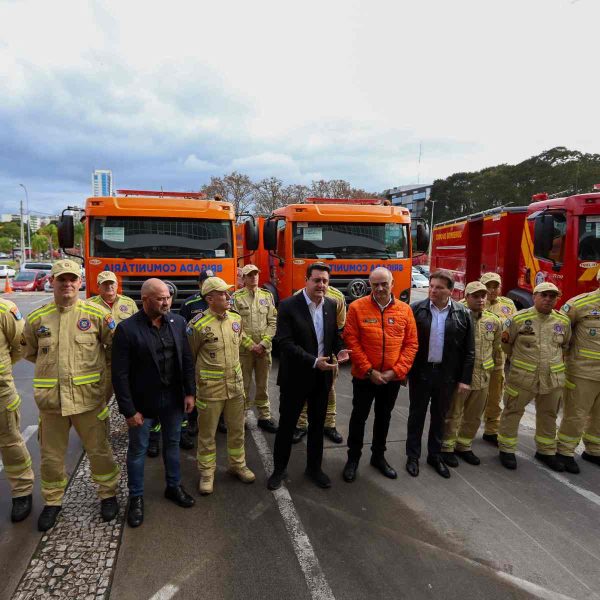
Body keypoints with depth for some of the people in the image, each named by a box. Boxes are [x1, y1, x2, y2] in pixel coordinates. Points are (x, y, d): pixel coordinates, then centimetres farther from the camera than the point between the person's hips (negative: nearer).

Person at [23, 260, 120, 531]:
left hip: (89, 397, -2)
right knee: (51, 456, 16)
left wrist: (95, 365, 5)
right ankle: (52, 501, 39)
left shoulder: (97, 313, -5)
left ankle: (108, 494, 33)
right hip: (50, 399, 2)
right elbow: (31, 353, 19)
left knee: (99, 450, 11)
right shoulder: (37, 319, 2)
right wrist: (53, 366, 10)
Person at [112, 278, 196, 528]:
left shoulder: (178, 322, -3)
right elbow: (120, 374, -14)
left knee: (172, 444, 19)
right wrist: (129, 410, -14)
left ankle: (174, 487, 40)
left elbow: (187, 359, 4)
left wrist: (189, 392, 1)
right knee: (137, 450, 13)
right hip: (142, 401, -3)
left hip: (173, 398, 4)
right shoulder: (127, 328, -16)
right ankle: (136, 498, 33)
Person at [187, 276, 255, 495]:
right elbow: (189, 357, -4)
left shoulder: (236, 319, 1)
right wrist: (200, 376, 6)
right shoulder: (198, 325, -17)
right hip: (210, 388, -5)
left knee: (237, 429, 17)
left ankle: (237, 464, 37)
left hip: (235, 384, 5)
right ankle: (207, 473, 29)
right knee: (207, 433, 10)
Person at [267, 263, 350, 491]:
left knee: (317, 424, 18)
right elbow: (285, 342, -20)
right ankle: (279, 469, 30)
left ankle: (314, 467, 36)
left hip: (322, 376, 5)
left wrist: (339, 350, -10)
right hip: (295, 376, -4)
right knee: (287, 424, 10)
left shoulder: (332, 305, 2)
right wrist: (313, 361, -26)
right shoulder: (288, 306, -14)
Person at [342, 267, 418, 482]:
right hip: (364, 376, -2)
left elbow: (411, 344, -1)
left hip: (393, 378, 3)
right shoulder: (357, 307, -9)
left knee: (384, 417, 18)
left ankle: (378, 456, 37)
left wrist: (396, 370, -10)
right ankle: (353, 457, 28)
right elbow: (351, 341, -12)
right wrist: (369, 370, -15)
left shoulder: (405, 310, -2)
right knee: (359, 417, 9)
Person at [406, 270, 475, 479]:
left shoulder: (462, 314, -3)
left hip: (447, 375, 1)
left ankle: (435, 455, 33)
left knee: (439, 416, 16)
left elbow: (469, 350, 0)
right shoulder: (416, 309, -6)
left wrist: (465, 379, -2)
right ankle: (412, 456, 27)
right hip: (420, 372, -1)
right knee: (416, 415, 11)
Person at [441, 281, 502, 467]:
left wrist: (498, 370, 17)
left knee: (474, 416, 17)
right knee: (453, 414, 7)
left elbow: (497, 348, 15)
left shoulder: (494, 321, 4)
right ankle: (447, 447, 23)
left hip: (482, 377, 5)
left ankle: (464, 445, 35)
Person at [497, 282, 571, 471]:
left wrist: (555, 362, 18)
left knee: (548, 415, 17)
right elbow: (506, 343, 4)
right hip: (522, 376, -4)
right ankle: (506, 449, 21)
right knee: (513, 412, 6)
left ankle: (546, 451, 35)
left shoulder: (563, 321, 2)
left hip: (553, 379, 4)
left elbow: (565, 345, 19)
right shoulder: (519, 318, -9)